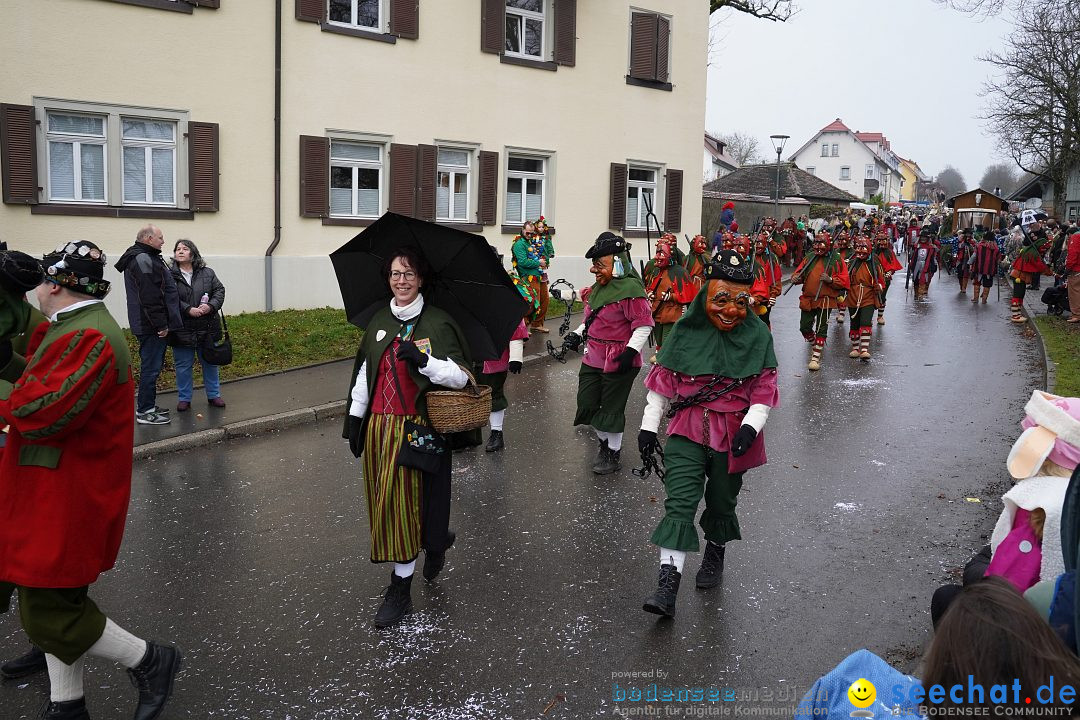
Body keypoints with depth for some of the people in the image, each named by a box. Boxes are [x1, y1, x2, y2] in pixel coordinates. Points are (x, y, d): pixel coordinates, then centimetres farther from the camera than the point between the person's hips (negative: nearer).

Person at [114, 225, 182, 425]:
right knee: (151, 367, -6)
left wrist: (164, 323, 21)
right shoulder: (143, 260, -15)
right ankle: (145, 412, -2)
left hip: (152, 326, 11)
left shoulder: (146, 258, 20)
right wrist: (161, 325, -21)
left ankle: (148, 406, 25)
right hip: (152, 326, -11)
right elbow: (150, 297, -22)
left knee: (151, 366, 16)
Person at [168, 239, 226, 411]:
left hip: (207, 327, 2)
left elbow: (219, 290, 3)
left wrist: (211, 306, -14)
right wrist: (188, 310, -22)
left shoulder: (207, 273, 5)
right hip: (182, 330, -2)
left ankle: (214, 395, 27)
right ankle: (184, 399, 20)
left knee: (210, 363, 14)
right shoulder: (170, 276, -4)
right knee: (183, 366, 8)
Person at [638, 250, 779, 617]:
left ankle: (715, 553, 44)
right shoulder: (687, 329, -4)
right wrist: (649, 425, 1)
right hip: (687, 430, 0)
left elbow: (764, 388, -2)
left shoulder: (757, 335, -4)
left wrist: (751, 426, -17)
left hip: (732, 434, 0)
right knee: (680, 502, -9)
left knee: (721, 501, 16)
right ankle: (668, 582, -9)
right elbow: (662, 380, 2)